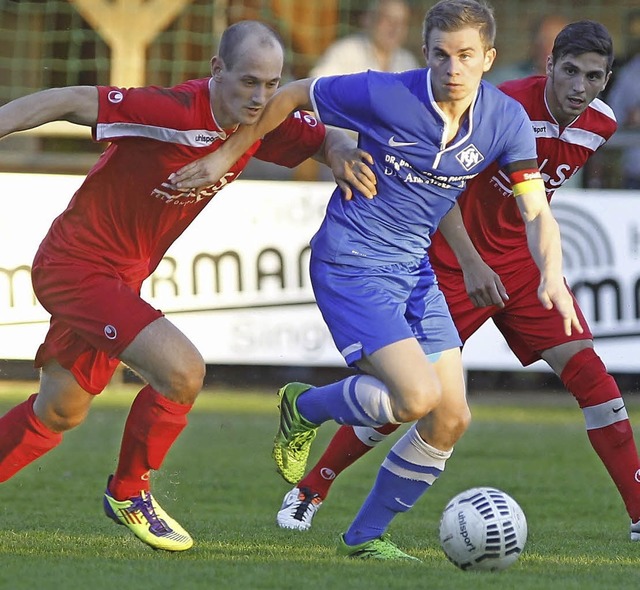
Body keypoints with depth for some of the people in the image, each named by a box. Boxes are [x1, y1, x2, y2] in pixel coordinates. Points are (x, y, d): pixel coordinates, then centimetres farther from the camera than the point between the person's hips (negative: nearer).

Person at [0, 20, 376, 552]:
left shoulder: (263, 124, -5)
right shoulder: (175, 113, -28)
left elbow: (327, 140, 8)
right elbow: (67, 102, -26)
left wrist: (341, 152, -16)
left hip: (120, 277, 9)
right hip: (76, 265, -9)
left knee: (60, 413, 20)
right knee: (182, 372, -20)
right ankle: (129, 493, 3)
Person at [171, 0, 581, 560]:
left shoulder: (506, 120, -7)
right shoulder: (383, 95, -20)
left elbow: (536, 212, -5)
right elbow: (291, 95, -6)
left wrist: (552, 277, -24)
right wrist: (227, 156, 0)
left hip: (414, 269, 6)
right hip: (351, 264, -6)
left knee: (452, 419, 2)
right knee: (419, 397, -21)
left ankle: (365, 536, 19)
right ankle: (305, 409, 9)